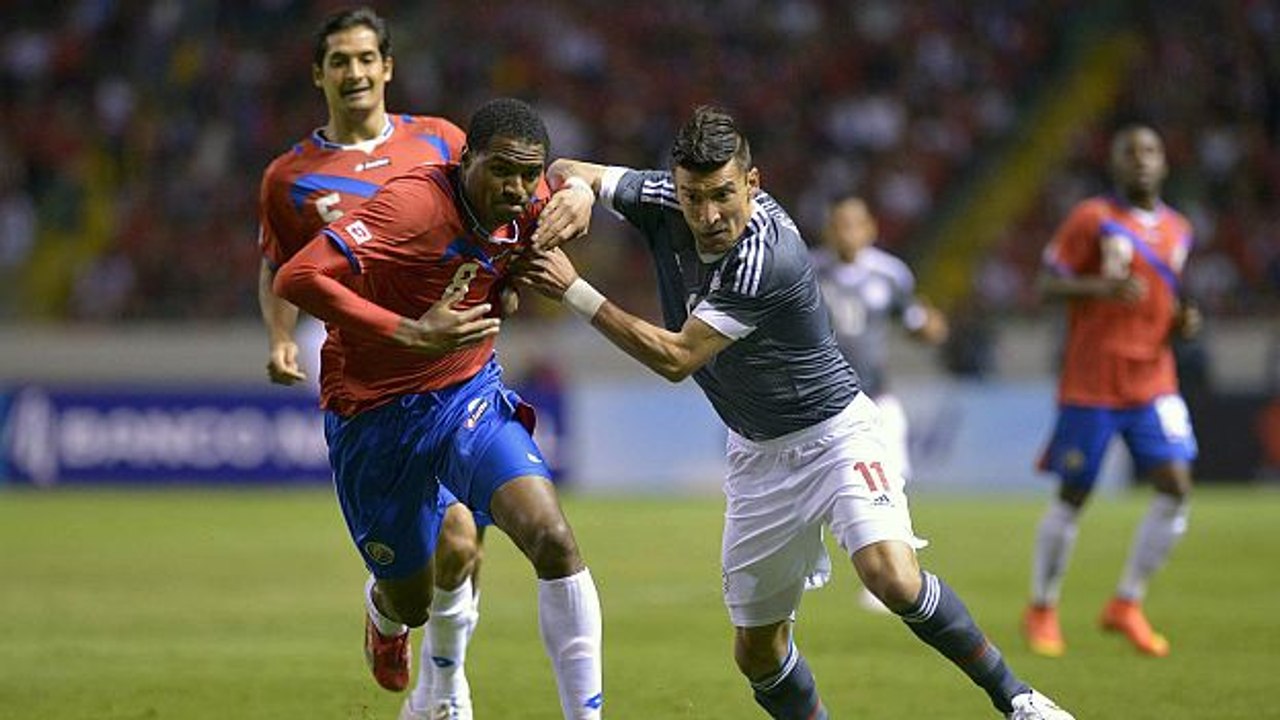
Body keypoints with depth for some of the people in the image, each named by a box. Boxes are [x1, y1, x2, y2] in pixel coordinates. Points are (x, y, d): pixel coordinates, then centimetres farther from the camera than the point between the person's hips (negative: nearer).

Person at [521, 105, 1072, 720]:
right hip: (757, 455, 7)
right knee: (757, 652, 4)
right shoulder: (664, 201, -11)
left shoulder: (770, 259, -30)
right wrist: (573, 194, -25)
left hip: (834, 432, -7)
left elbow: (676, 358, -28)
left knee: (892, 577, -29)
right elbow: (570, 172, 0)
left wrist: (572, 291, -27)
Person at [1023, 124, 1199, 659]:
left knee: (1176, 485, -10)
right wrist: (1101, 288, -25)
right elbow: (1048, 284, -8)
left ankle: (1127, 604, 3)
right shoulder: (1092, 219, -5)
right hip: (1091, 386, -5)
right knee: (1072, 498, 0)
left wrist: (1183, 322, 3)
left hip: (1153, 381, 5)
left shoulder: (1178, 231, 13)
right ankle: (1042, 610, 18)